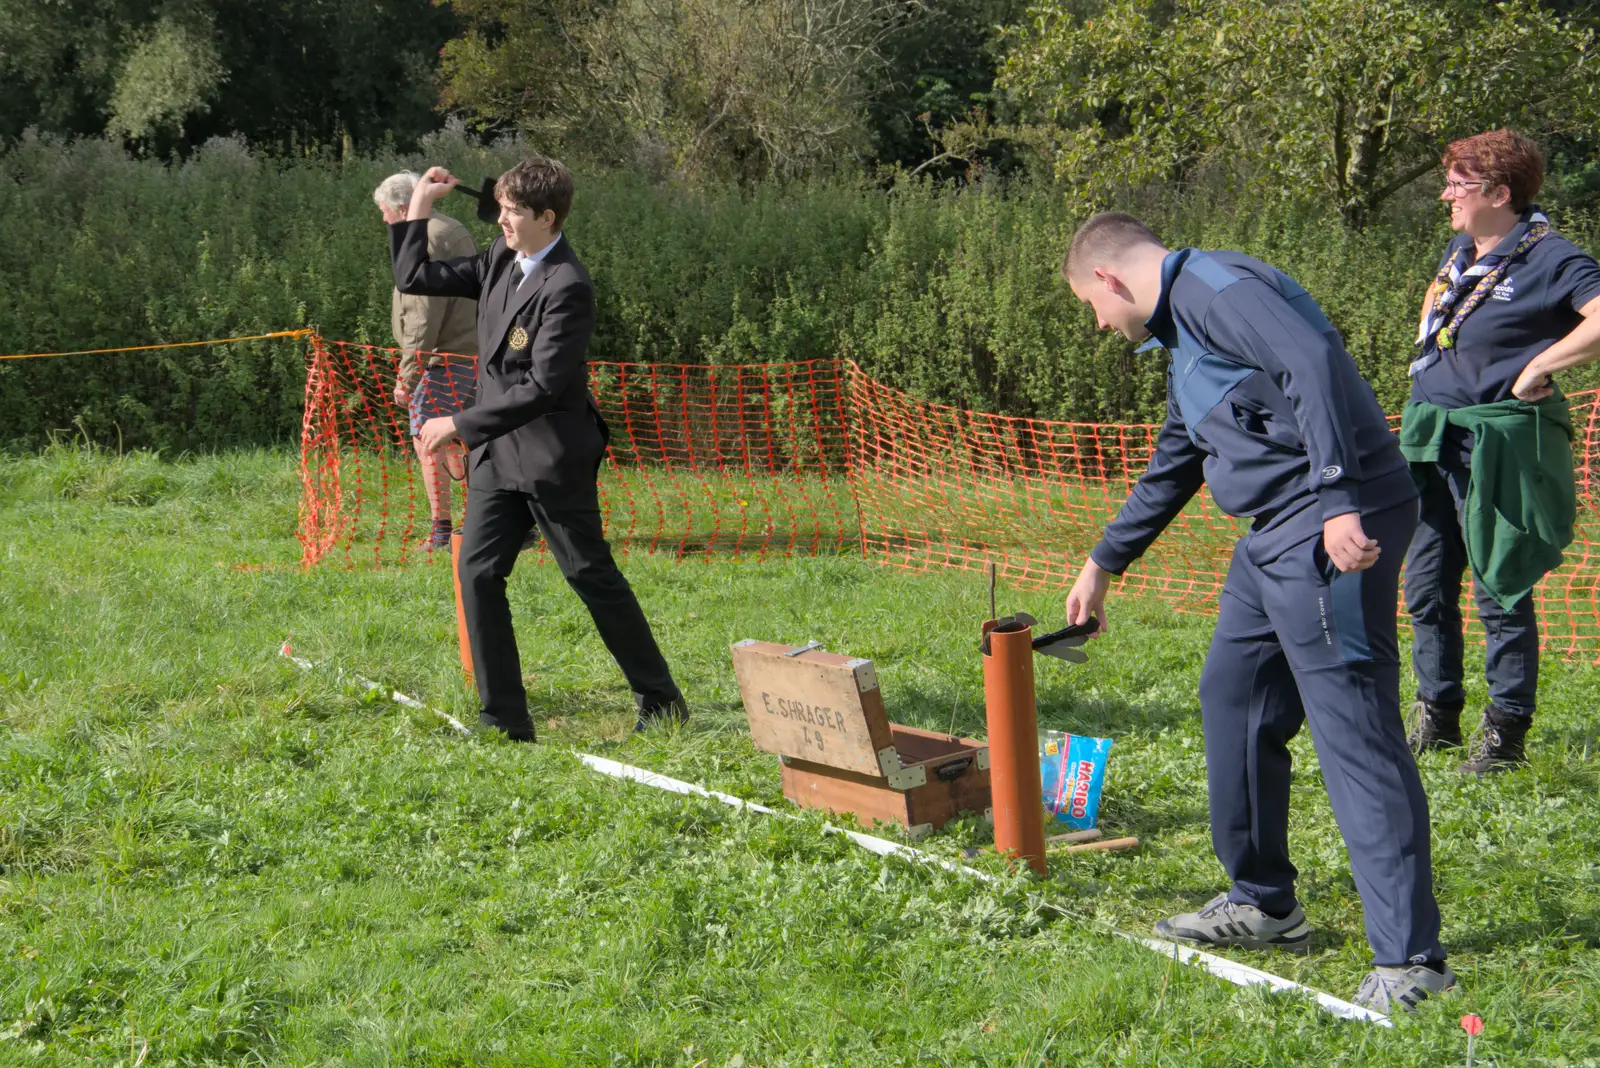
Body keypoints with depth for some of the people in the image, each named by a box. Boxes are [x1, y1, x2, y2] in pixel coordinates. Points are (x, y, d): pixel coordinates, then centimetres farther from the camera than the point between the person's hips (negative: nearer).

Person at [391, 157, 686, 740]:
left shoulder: (567, 288, -19)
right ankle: (504, 718, 4)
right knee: (477, 572, -1)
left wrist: (460, 423, -21)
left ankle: (660, 700, 17)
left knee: (593, 576, 2)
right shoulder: (501, 260, 6)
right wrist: (418, 206, 7)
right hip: (496, 452, 7)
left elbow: (543, 387, -24)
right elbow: (414, 278, 13)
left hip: (552, 457, -7)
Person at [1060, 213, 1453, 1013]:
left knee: (1353, 729, -12)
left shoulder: (1214, 285, -8)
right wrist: (1104, 564, 46)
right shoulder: (1182, 330, 25)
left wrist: (1338, 500, -30)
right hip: (1276, 537, 11)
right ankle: (1262, 903, 31)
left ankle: (1409, 958, -11)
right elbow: (1170, 468, 38)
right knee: (1232, 700, 18)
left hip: (1337, 529, -11)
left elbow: (1312, 363, -24)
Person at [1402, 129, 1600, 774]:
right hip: (1434, 442, 8)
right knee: (1426, 587, 11)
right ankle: (1437, 717, 24)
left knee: (1500, 593, -3)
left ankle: (1506, 733, 7)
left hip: (1499, 448, -8)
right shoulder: (1459, 253, 13)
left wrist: (1538, 368, -22)